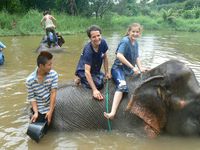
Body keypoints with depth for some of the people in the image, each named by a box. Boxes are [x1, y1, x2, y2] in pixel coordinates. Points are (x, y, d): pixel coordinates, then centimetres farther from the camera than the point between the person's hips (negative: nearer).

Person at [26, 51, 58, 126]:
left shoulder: (53, 74, -15)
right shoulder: (30, 80, -17)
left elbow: (53, 93, -15)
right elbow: (31, 98, -10)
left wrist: (51, 111, -18)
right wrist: (36, 112, -21)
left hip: (49, 108, 2)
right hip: (38, 109, -1)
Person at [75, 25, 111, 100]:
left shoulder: (103, 42, -16)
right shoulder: (88, 50, -35)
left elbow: (105, 57, 2)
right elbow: (87, 71, -39)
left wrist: (107, 72, 2)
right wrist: (94, 90, -45)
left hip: (95, 70, 7)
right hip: (83, 70, -7)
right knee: (99, 84, -26)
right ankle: (82, 79, 1)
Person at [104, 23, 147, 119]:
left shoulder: (136, 43, 11)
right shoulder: (125, 41, -14)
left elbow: (136, 57, 16)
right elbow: (119, 55, -26)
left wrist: (140, 68, -2)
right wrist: (132, 67, -25)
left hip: (129, 71, 9)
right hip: (118, 68, -9)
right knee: (122, 86, -34)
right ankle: (112, 113, -47)